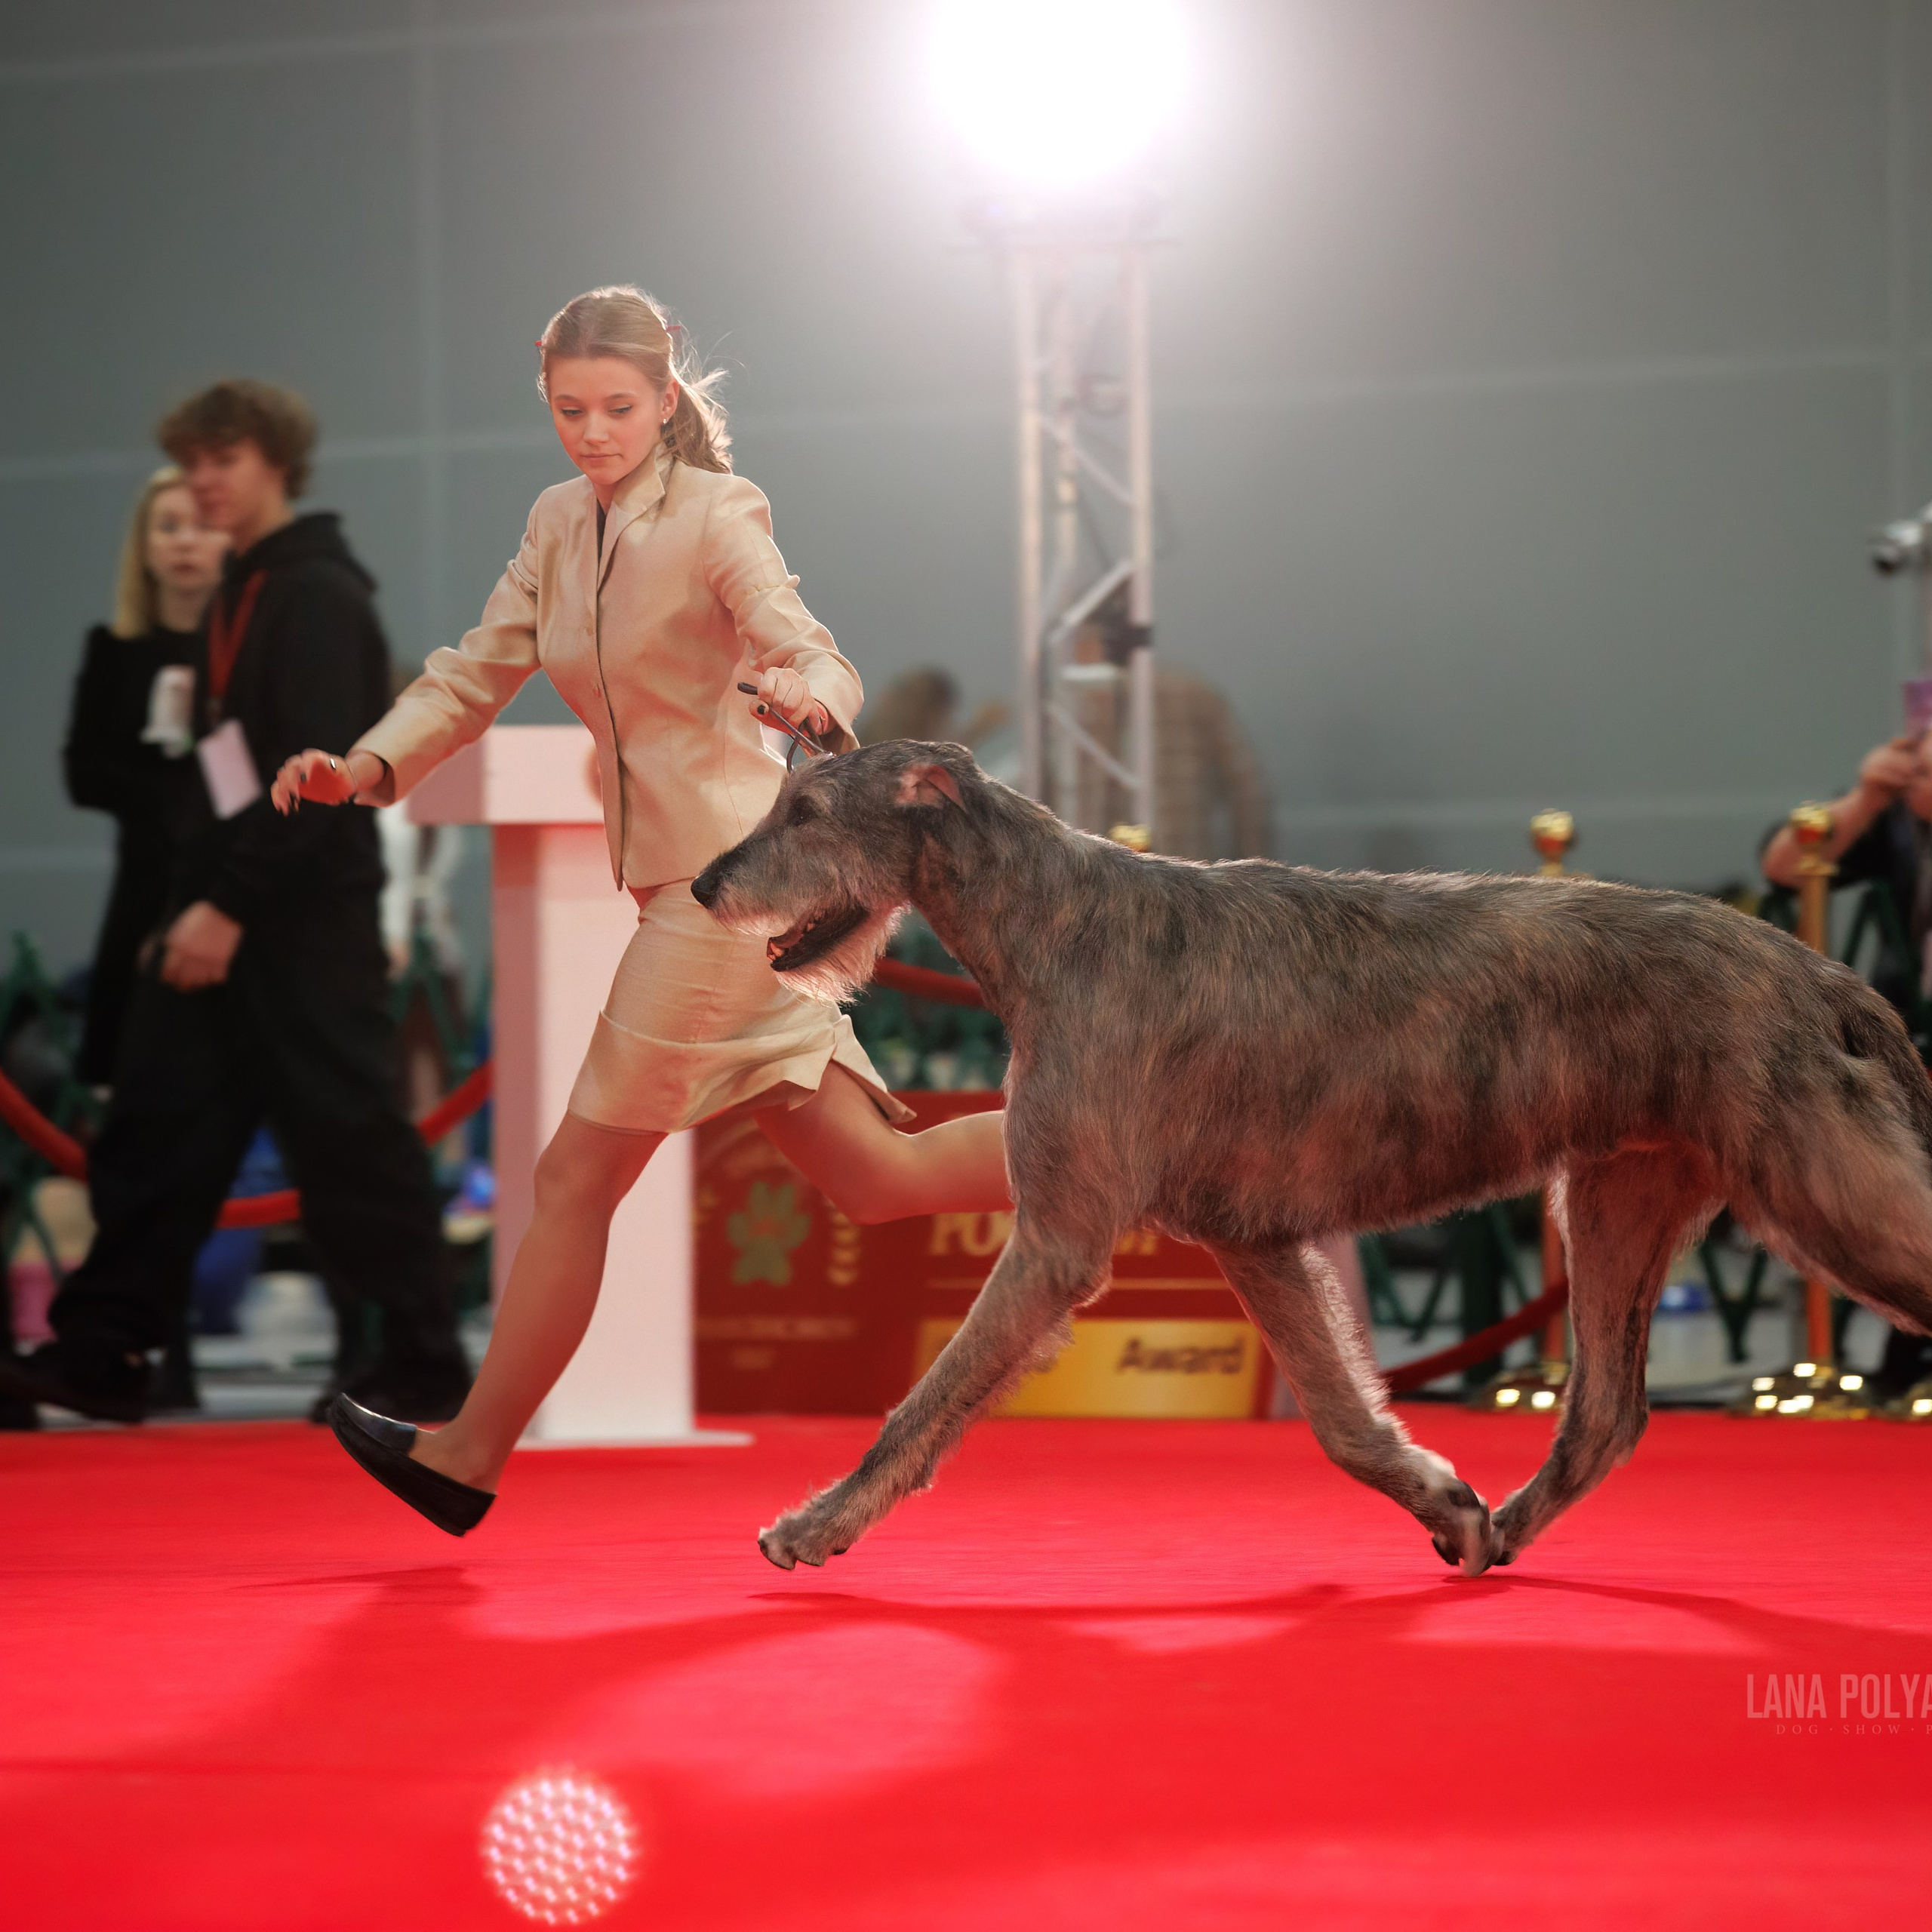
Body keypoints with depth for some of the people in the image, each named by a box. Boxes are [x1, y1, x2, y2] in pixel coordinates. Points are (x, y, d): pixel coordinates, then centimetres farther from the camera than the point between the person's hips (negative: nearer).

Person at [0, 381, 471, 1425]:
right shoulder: (239, 594, 16)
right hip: (219, 918, 9)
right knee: (154, 1129, 5)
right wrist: (195, 906, 13)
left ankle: (424, 1365, 3)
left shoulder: (318, 595, -12)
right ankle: (103, 1351, 7)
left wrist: (231, 906, -22)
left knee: (348, 1136, -4)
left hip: (303, 919, -9)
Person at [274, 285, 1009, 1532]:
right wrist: (368, 767, -4)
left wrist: (808, 698, -44)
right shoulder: (562, 524, 14)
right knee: (872, 1174, 5)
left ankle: (468, 1461, 6)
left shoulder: (716, 517, -8)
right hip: (676, 880, 8)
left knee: (578, 1179, -2)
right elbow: (478, 677, 13)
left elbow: (816, 656, -19)